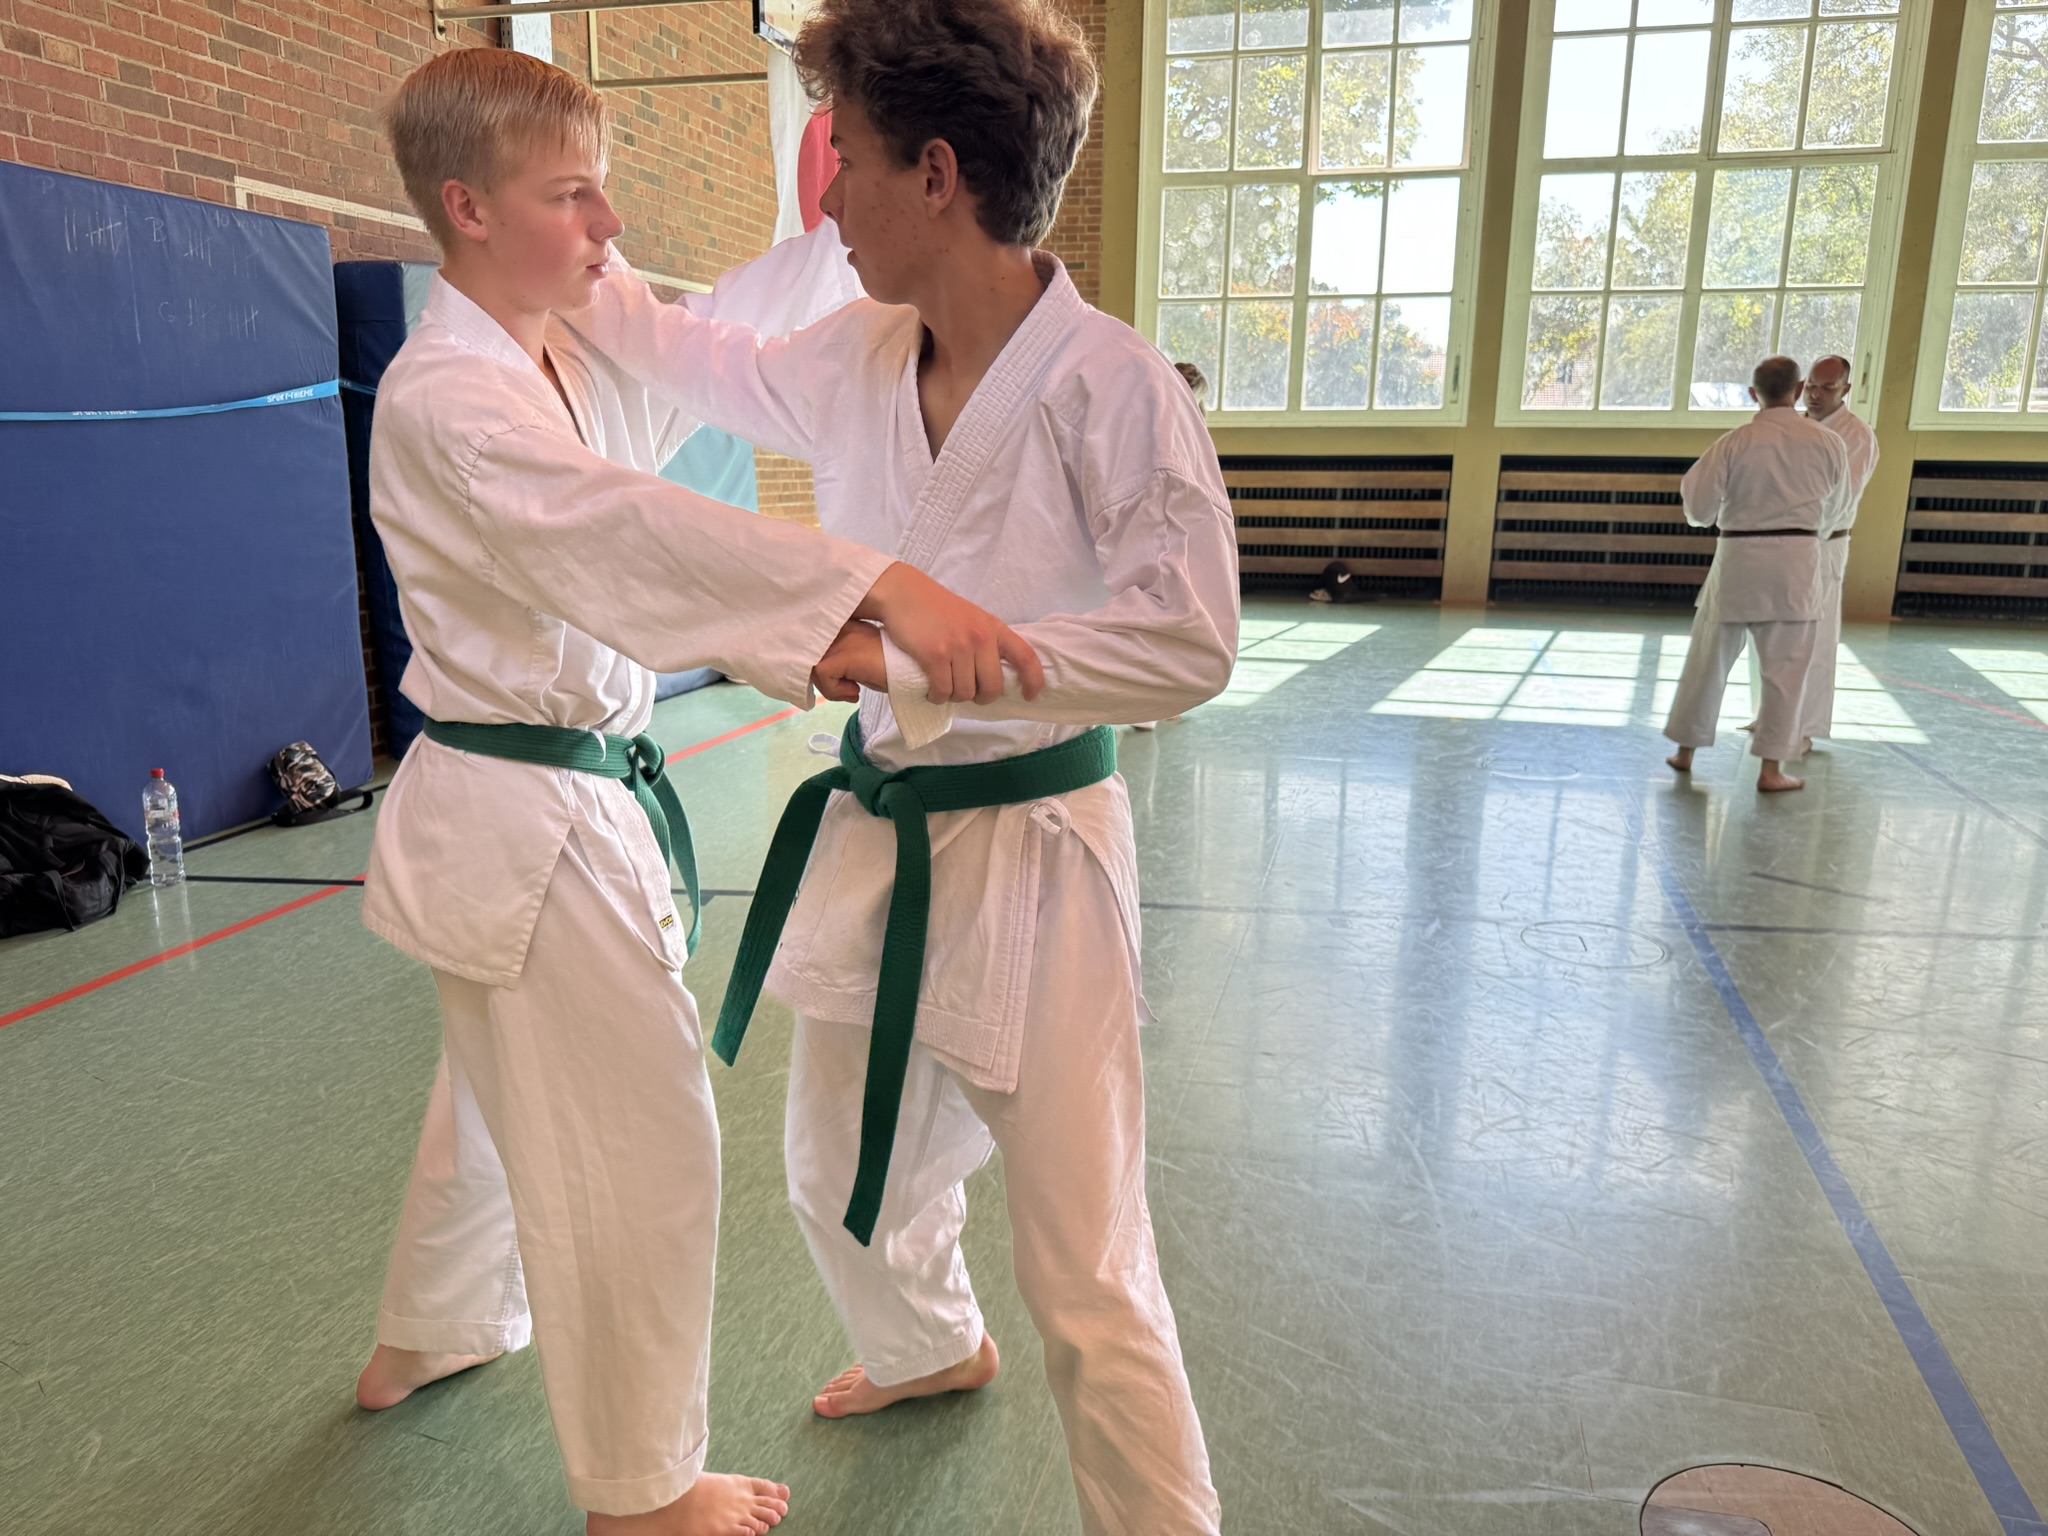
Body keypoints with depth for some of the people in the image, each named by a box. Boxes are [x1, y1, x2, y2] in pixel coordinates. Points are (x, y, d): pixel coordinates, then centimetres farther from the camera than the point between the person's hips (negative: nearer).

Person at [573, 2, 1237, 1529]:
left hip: (1029, 858, -7)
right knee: (845, 1174, 26)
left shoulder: (1110, 385, -20)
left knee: (1088, 1272, -1)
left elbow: (1189, 641, -24)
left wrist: (920, 655, -26)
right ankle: (935, 1348, 57)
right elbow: (713, 361, 22)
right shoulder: (859, 359, 2)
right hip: (877, 835, 8)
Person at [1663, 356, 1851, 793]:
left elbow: (1698, 505, -5)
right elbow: (1831, 510, 10)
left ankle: (1686, 751, 21)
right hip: (1796, 561, 0)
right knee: (1784, 668, 6)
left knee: (1708, 658, 13)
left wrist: (1709, 518, 18)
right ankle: (1772, 769, 7)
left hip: (1739, 558, 0)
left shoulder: (1736, 442, -7)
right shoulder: (1828, 443, -1)